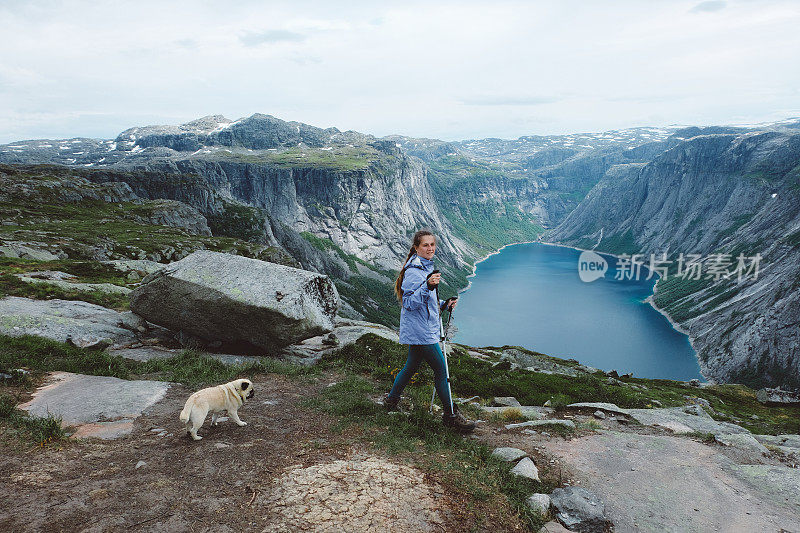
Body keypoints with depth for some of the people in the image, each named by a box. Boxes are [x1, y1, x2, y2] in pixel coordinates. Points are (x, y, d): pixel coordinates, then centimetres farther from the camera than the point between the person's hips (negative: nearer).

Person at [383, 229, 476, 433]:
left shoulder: (428, 267, 14)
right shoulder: (413, 272, -18)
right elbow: (409, 303, -22)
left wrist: (444, 304, 7)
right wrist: (427, 286, -33)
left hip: (420, 330, 10)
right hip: (420, 332, -10)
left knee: (412, 365, 19)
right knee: (441, 369, -4)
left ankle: (392, 399, 35)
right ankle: (451, 415, 5)